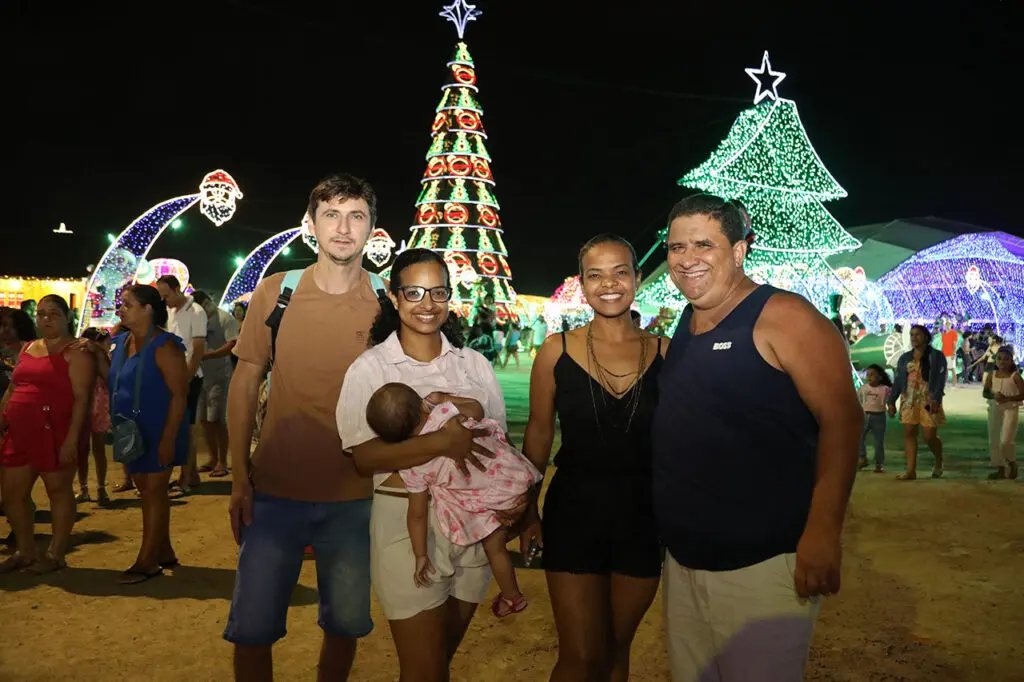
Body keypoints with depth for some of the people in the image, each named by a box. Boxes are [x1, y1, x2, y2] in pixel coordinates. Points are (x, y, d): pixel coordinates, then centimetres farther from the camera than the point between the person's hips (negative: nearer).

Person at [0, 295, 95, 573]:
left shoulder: (75, 351, -7)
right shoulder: (28, 349, 17)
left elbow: (81, 398, -14)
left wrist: (72, 438, -20)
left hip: (55, 433, -8)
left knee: (59, 490, 4)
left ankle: (56, 554, 16)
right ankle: (25, 552, 28)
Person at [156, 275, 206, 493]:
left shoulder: (195, 312, -11)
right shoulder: (170, 312, 11)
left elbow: (198, 351, -15)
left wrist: (186, 379, -17)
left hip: (189, 377, -7)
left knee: (186, 427, -3)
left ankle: (185, 480, 2)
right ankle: (192, 475, 21)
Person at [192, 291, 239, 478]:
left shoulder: (225, 319, -7)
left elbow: (233, 345, -16)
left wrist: (206, 355, -22)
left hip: (219, 376, -7)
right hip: (201, 376, 7)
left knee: (217, 419, -5)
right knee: (204, 420, 10)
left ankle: (222, 462, 4)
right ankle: (213, 458, 21)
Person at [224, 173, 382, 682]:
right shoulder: (275, 291, -4)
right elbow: (244, 384, 2)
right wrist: (239, 477, -2)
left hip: (355, 497, 1)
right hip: (276, 491, 0)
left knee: (346, 625, 15)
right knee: (252, 629, 9)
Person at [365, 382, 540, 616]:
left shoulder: (412, 466, -17)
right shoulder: (446, 412, -20)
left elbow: (417, 514, -7)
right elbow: (477, 411, 3)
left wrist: (420, 555, 7)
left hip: (491, 501, -2)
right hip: (516, 475, 2)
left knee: (494, 547, 23)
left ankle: (512, 597, 44)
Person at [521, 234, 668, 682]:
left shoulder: (664, 353, -2)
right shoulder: (557, 350, -4)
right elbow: (538, 434, 3)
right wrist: (528, 511, 4)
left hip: (644, 517, 2)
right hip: (574, 512, -1)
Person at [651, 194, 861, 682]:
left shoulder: (782, 317, -12)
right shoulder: (685, 324, 10)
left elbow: (841, 419, -17)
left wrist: (823, 531, -24)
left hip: (762, 564, -7)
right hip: (682, 560, 7)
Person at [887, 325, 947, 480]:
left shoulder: (936, 356, 1)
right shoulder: (904, 358, 14)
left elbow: (940, 379, -9)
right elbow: (898, 381, 13)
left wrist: (936, 399, -22)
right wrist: (891, 401, 6)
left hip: (928, 400, -4)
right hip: (909, 400, 4)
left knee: (930, 436, -5)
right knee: (909, 433, -3)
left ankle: (939, 462, 26)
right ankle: (911, 470, -2)